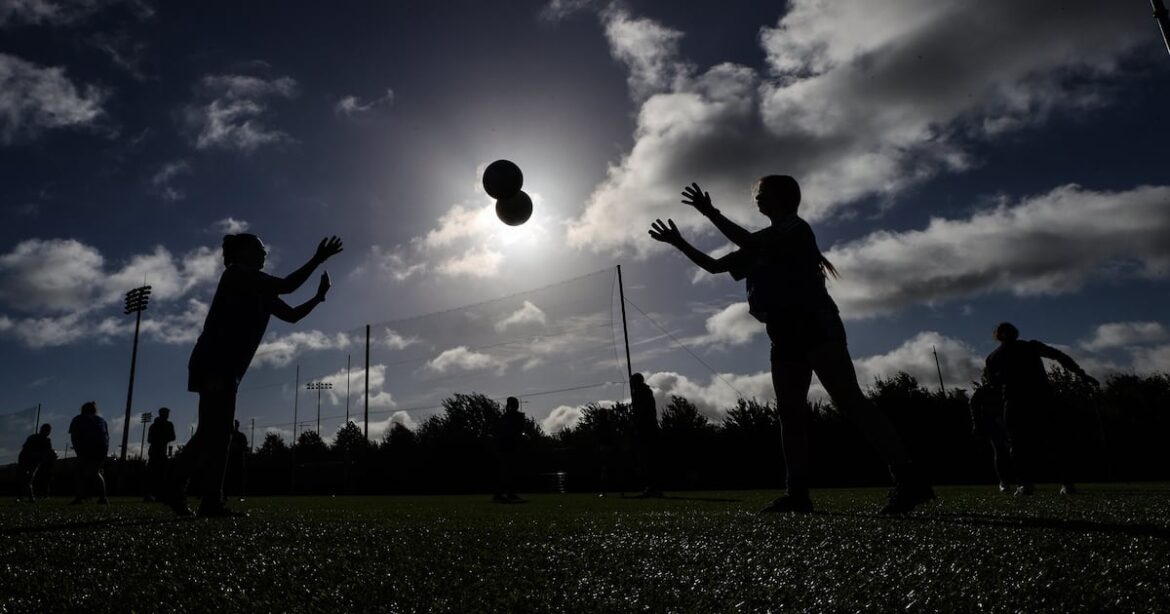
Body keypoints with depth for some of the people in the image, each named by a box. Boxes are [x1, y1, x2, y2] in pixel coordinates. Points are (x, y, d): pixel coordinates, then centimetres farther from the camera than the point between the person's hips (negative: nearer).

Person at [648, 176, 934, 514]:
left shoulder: (796, 227, 1)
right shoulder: (763, 246, 25)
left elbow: (750, 243, -16)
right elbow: (714, 265, 23)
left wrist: (710, 212, -12)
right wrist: (679, 243, 16)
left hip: (816, 327, -9)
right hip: (787, 336, 9)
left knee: (849, 401, -17)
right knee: (790, 413, 0)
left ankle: (908, 480, -17)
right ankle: (798, 493, -1)